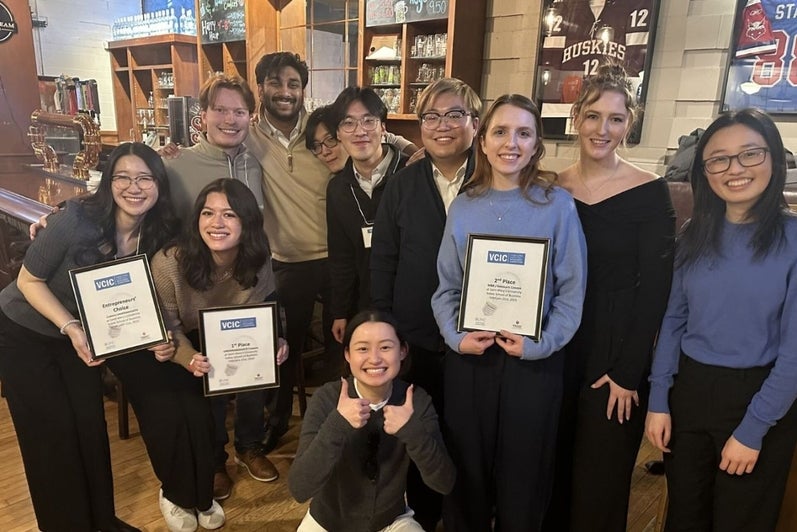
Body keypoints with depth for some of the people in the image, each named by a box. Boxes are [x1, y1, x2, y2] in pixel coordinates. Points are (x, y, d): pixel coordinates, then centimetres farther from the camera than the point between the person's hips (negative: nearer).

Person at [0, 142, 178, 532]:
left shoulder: (158, 237, -15)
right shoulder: (77, 219, -30)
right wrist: (70, 327, -31)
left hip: (79, 334, 4)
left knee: (91, 425, 7)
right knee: (52, 432, 1)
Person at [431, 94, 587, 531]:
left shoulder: (557, 205, -6)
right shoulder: (463, 207, 2)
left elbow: (572, 290, -5)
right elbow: (446, 287, 5)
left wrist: (540, 343, -15)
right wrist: (455, 336, -10)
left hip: (533, 360, -2)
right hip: (469, 356, 2)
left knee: (522, 477, 16)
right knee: (465, 471, 17)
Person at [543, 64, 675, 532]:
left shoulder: (650, 192, -9)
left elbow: (654, 288, -9)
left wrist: (628, 372, -11)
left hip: (616, 358, -3)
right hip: (556, 353, 3)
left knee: (599, 486, 11)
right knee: (549, 473, 18)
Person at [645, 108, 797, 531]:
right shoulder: (694, 233, -1)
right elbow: (674, 319, 3)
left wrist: (752, 429, -12)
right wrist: (658, 400, -1)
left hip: (758, 399, -3)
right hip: (688, 390, 4)